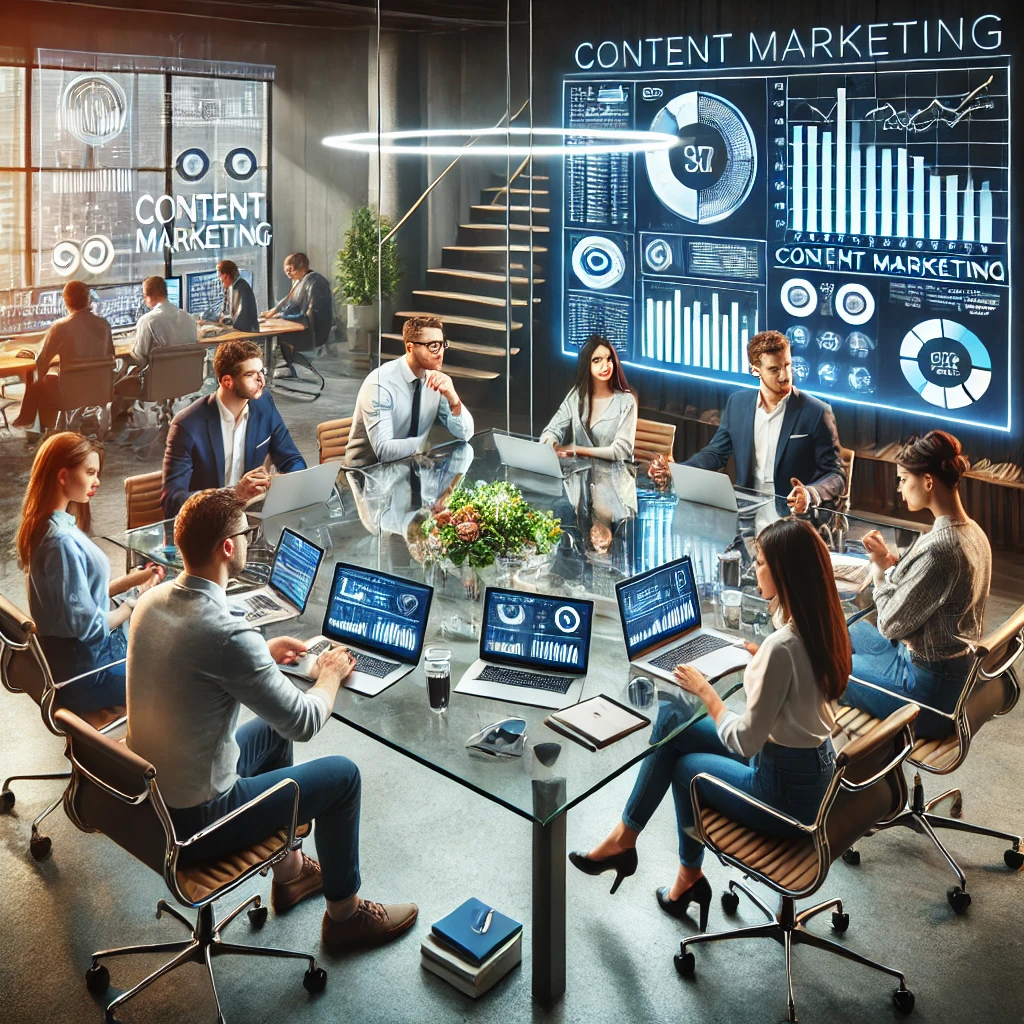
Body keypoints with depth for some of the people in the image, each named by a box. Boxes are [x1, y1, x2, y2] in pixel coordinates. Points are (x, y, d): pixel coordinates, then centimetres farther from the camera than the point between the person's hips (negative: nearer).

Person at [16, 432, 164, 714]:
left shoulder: (53, 526, 2)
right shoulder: (62, 541, -27)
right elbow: (87, 626, -25)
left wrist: (132, 579, 5)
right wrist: (134, 602, -10)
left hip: (73, 656, 9)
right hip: (86, 671, -9)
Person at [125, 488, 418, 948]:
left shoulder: (151, 601, -5)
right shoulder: (227, 632, -31)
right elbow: (305, 723, -20)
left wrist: (263, 652, 15)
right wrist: (330, 673, 0)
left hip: (146, 798, 9)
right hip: (194, 822, -8)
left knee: (272, 729, 27)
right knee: (342, 774, 6)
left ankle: (290, 871, 41)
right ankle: (344, 913, 26)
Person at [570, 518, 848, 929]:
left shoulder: (782, 646, -31)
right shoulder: (820, 624, -4)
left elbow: (745, 742, -24)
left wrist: (705, 690, -12)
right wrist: (756, 652, 7)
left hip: (785, 793, -8)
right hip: (815, 768, 8)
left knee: (685, 765, 16)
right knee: (670, 718, 11)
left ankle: (689, 877, 36)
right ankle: (625, 835, 22)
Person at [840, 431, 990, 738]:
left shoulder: (938, 548, -30)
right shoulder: (973, 533, -1)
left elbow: (890, 624, -21)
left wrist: (881, 568, -7)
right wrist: (890, 560, -3)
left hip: (928, 688, -9)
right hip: (957, 670, 9)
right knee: (856, 630, 29)